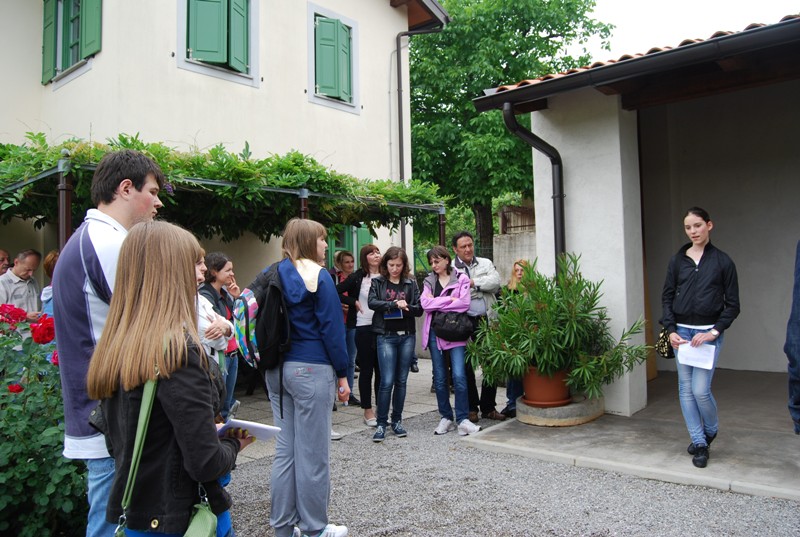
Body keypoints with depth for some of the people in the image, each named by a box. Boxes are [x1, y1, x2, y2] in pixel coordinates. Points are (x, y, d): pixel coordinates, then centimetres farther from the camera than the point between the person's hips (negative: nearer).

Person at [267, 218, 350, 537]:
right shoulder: (318, 277, -9)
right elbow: (332, 328, -11)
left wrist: (270, 362, 19)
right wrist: (342, 374, -5)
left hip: (276, 370, 7)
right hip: (311, 370, -7)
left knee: (285, 449, 14)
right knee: (312, 452, 3)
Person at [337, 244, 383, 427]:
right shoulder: (357, 277, -4)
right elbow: (336, 292, -6)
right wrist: (354, 302, -7)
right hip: (363, 328, -3)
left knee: (381, 370, 9)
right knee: (366, 370, 6)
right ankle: (368, 411, 16)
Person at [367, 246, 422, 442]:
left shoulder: (411, 283, 7)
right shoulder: (378, 282, 4)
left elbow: (419, 309, 3)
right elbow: (371, 302, -12)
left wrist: (406, 307, -17)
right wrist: (394, 304, -20)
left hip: (407, 336, 2)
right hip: (386, 336, -2)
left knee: (401, 381, 9)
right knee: (387, 381, -8)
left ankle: (397, 421, 21)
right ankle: (381, 424, 4)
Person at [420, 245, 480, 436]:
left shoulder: (461, 278, 2)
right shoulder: (429, 281, 12)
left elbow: (464, 303, -13)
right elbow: (425, 303, -5)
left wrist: (436, 304, -8)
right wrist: (450, 299, -10)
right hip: (435, 332, 4)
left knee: (459, 376, -11)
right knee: (440, 378, 8)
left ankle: (463, 419, -2)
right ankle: (446, 417, 19)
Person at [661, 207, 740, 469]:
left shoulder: (722, 261, 0)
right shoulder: (677, 260, 6)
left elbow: (732, 304, 1)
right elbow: (667, 297, 8)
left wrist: (714, 332, -10)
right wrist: (671, 330, -3)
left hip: (709, 332, -3)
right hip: (681, 331, 3)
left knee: (700, 389, -7)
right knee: (686, 388, 4)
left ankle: (711, 430, 23)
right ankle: (699, 442, 18)